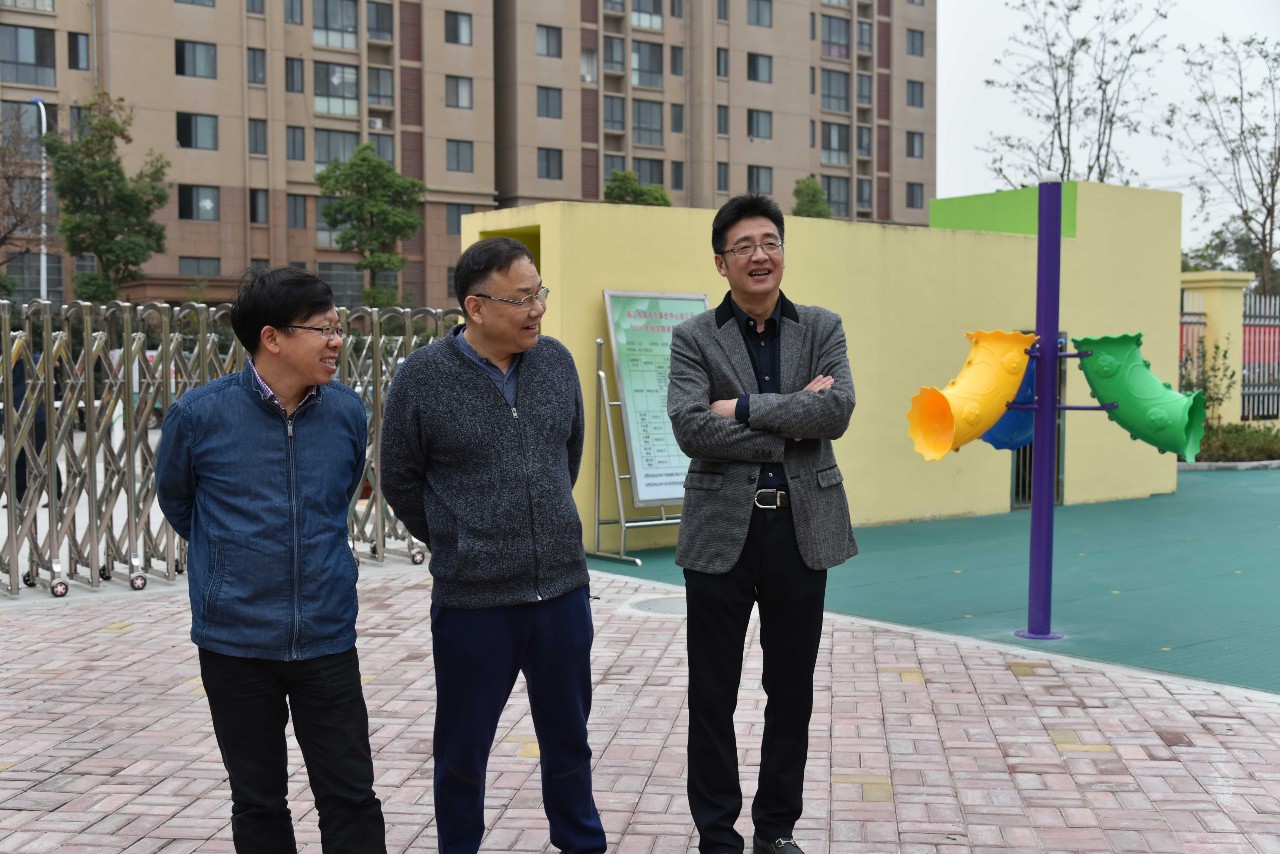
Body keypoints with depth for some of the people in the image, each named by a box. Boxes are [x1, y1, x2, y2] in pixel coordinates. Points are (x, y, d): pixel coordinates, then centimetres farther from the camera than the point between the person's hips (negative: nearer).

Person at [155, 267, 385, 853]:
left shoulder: (347, 412, -3)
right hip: (236, 643, -1)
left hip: (327, 640, 2)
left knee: (351, 801, 4)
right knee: (258, 804, 13)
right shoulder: (200, 414, -11)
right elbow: (174, 500, 8)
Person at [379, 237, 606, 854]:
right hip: (472, 601, -3)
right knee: (463, 746, 12)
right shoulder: (422, 378, -10)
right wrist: (457, 545, 9)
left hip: (562, 589, 4)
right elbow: (401, 483, 1)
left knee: (569, 735, 18)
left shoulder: (557, 362, 1)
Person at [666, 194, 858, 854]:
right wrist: (790, 425, -14)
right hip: (721, 529, -2)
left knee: (791, 690, 12)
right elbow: (690, 428, -14)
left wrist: (744, 408, -15)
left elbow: (837, 411, -10)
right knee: (712, 695, 6)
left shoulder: (822, 328, 6)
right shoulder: (693, 338, 0)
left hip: (802, 528, 2)